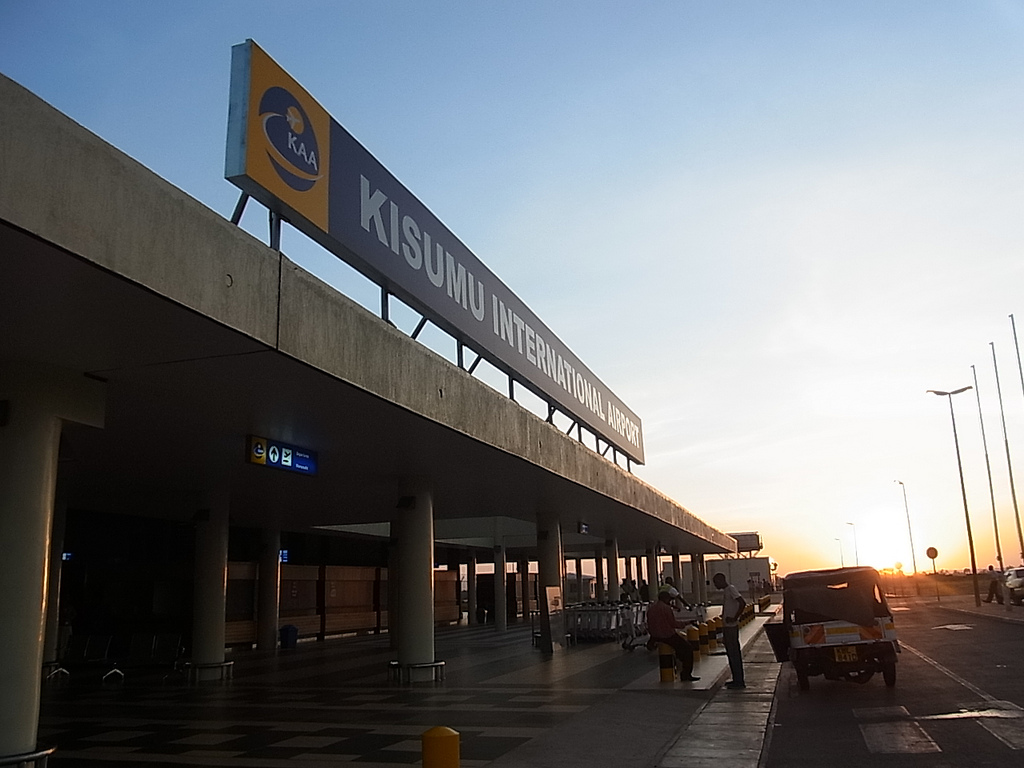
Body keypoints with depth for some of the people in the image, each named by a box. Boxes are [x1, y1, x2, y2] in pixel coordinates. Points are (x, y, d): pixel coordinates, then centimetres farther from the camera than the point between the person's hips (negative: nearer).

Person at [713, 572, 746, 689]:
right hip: (727, 627, 10)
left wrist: (735, 618, -23)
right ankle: (736, 679, 22)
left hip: (731, 627, -10)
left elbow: (742, 603, -25)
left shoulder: (731, 589, -14)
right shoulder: (725, 591, 16)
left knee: (734, 654, -5)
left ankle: (739, 681, -1)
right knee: (731, 653, 15)